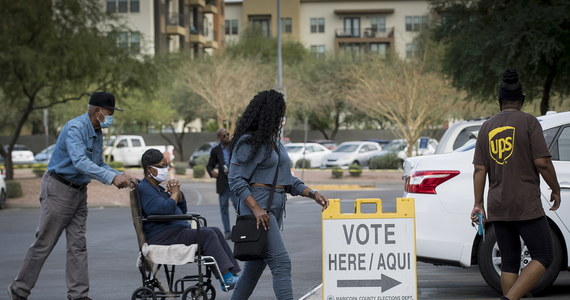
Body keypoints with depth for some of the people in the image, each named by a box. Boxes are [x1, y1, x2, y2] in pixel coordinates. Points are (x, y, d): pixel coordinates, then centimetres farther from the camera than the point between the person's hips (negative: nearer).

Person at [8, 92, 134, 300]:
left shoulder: (97, 133, 9)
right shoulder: (75, 128, -21)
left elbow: (98, 165, 17)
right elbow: (80, 162, -34)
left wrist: (121, 176, 0)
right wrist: (111, 177, -40)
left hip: (79, 192, 9)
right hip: (58, 190, -9)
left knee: (78, 245, 5)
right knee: (44, 243, -2)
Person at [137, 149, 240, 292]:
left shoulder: (156, 188, 24)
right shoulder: (144, 189, -10)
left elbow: (183, 210, 23)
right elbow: (165, 208, -26)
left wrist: (177, 192, 6)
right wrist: (174, 193, -8)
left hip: (177, 232, 11)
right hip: (162, 237, -11)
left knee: (215, 232, 1)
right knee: (207, 235, -21)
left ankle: (233, 273, -8)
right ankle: (226, 279, -25)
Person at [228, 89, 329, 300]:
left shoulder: (275, 142, 17)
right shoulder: (248, 142, -8)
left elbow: (287, 180, 20)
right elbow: (236, 180, -13)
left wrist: (312, 194, 7)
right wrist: (256, 209, -22)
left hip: (275, 209, 9)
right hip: (258, 206, -9)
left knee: (256, 265, 12)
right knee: (281, 262, -16)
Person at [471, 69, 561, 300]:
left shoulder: (487, 127, 9)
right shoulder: (528, 122, -5)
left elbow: (479, 169, 6)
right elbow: (542, 162, -11)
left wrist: (478, 204, 9)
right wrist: (556, 190, 3)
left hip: (497, 207, 6)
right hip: (526, 204, -6)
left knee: (509, 262, 11)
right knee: (543, 257, 0)